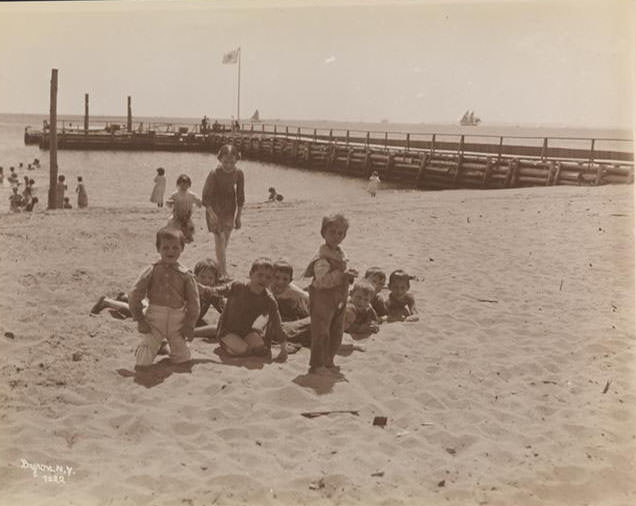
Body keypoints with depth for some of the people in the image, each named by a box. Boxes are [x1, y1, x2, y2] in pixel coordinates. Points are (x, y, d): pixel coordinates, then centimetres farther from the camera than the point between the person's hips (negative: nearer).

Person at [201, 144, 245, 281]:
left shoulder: (238, 174, -7)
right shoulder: (214, 174, -18)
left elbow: (240, 196, 3)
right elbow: (205, 196, -14)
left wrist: (238, 216, 3)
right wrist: (211, 213, -25)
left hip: (230, 210, 4)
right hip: (215, 209, -4)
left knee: (225, 241, 10)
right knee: (220, 239, -11)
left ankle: (219, 266, 25)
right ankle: (223, 272, -11)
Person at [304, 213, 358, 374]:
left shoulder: (341, 254, 10)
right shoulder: (322, 257, -19)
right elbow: (322, 280, -30)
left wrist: (349, 276, -1)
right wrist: (341, 274, -36)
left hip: (339, 299, 9)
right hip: (323, 297, -9)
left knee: (337, 332, 16)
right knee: (321, 332, -4)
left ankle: (328, 361, 29)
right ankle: (316, 364, 6)